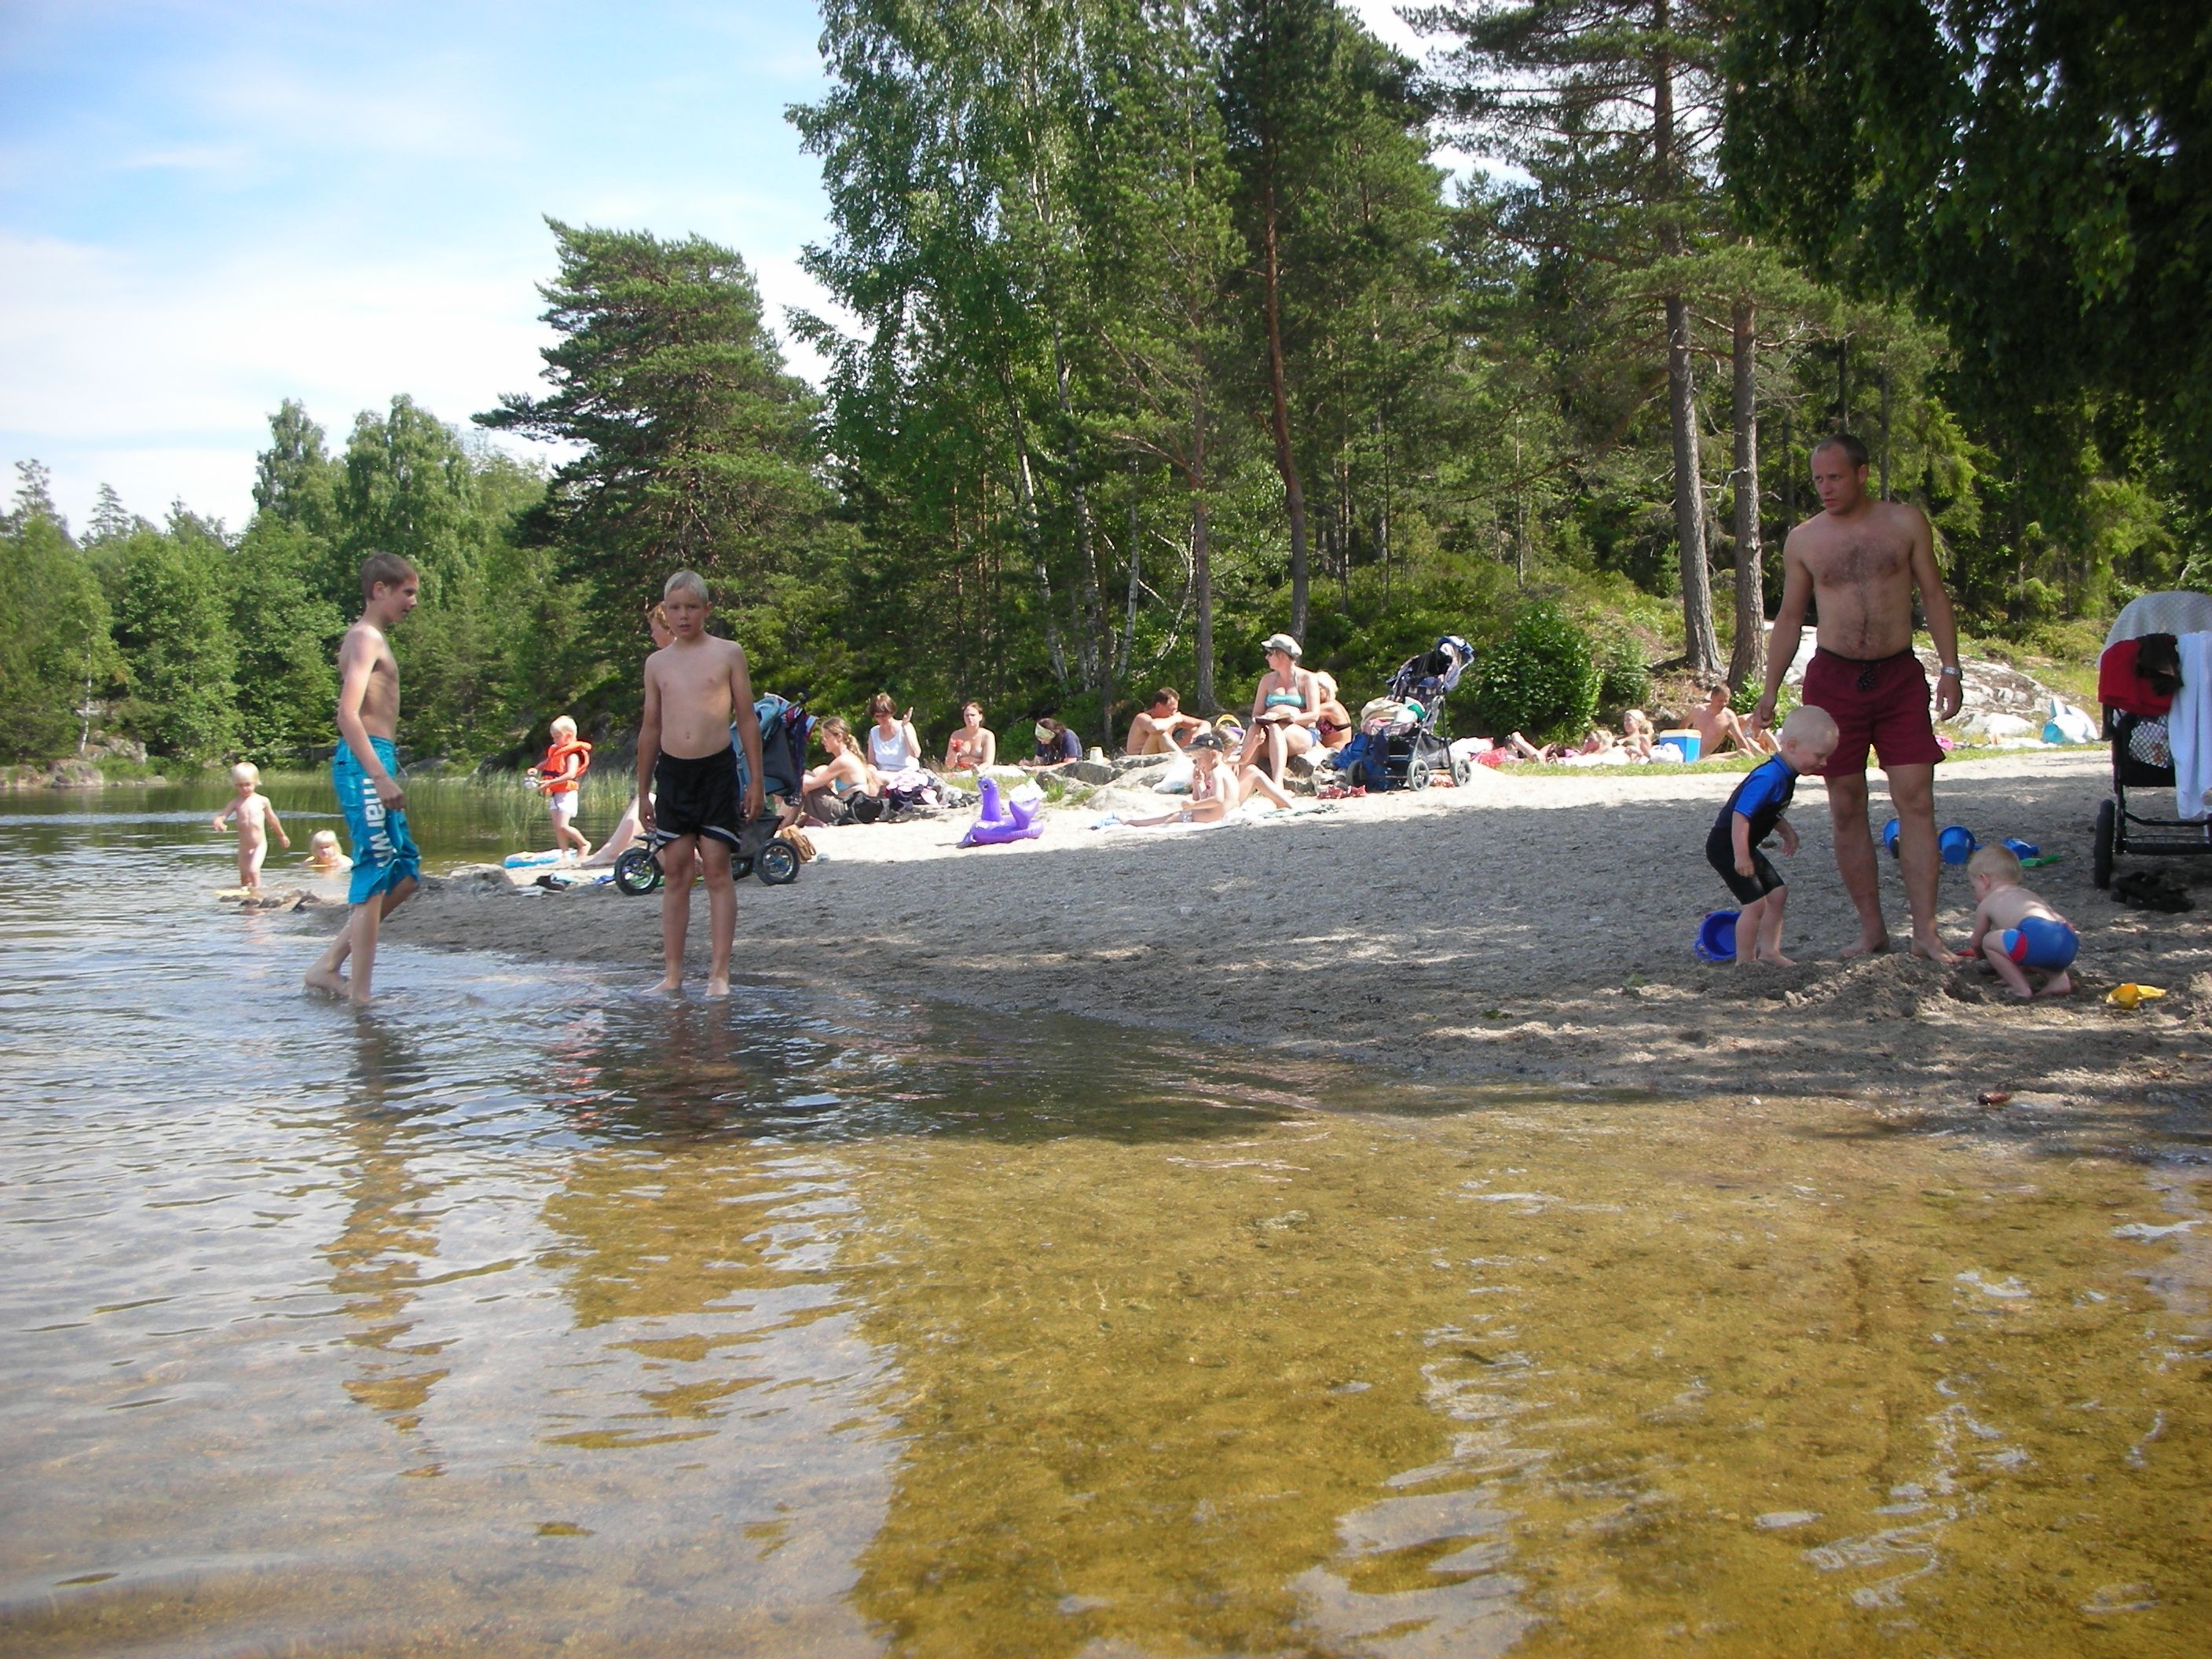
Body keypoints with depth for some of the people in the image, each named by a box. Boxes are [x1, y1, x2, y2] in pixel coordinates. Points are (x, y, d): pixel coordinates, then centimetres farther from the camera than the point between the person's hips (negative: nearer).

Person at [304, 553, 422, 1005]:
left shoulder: (371, 639, 21)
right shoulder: (365, 638, -9)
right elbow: (348, 714, -21)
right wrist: (381, 777, -27)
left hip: (375, 764, 10)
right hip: (365, 764, -10)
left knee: (405, 875, 13)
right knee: (374, 878, -8)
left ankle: (329, 965, 15)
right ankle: (360, 995, -5)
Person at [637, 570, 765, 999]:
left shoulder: (728, 653, 3)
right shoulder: (656, 663, 11)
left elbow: (746, 719, 4)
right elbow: (650, 727, 17)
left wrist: (755, 781, -1)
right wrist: (643, 792, 16)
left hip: (717, 770, -3)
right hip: (671, 772, 3)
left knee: (717, 869, -4)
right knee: (675, 872, 4)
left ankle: (719, 972, -2)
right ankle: (673, 973, 7)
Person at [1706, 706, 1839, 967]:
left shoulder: (1785, 776, 5)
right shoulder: (1768, 778, -28)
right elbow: (1741, 815, -32)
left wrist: (1787, 831, 16)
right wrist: (1741, 857, -31)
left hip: (1743, 847, 10)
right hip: (1726, 846, -10)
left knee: (1777, 893, 13)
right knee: (1755, 902, -10)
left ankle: (1768, 950, 21)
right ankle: (1745, 961, 1)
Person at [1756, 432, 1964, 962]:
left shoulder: (1906, 522, 3)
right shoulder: (1803, 539, 5)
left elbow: (1933, 594, 6)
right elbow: (1789, 618, 11)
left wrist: (1949, 667, -2)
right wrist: (1770, 692, 6)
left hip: (1899, 675, -1)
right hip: (1832, 679, 1)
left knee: (1916, 800, -7)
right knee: (1847, 807, 2)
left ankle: (1925, 931, -5)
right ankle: (1871, 928, 10)